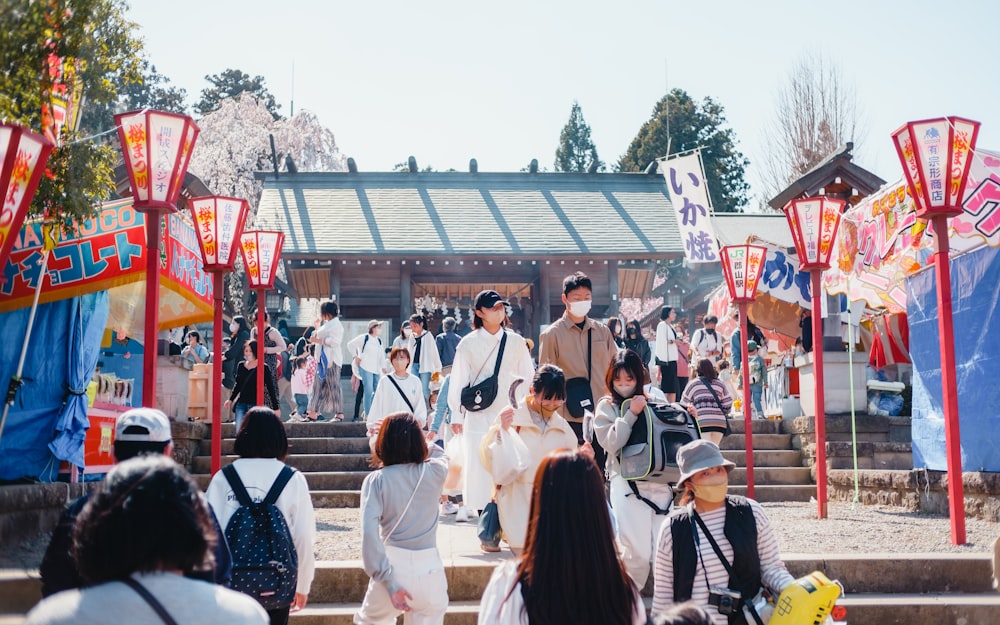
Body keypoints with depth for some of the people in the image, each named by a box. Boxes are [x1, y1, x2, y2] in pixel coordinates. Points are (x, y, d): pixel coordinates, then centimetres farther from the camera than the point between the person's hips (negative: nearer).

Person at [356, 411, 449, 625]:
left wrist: (388, 581, -17)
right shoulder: (434, 473, 1)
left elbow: (369, 532, -16)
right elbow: (439, 454, 28)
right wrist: (412, 434, 40)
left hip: (393, 567, -1)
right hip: (429, 570, 1)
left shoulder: (376, 480, -3)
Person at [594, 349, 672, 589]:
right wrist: (631, 413, -13)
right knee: (637, 551, -5)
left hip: (660, 481, 3)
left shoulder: (656, 399, 12)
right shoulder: (606, 406, 5)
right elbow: (611, 442, -9)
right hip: (627, 485, -3)